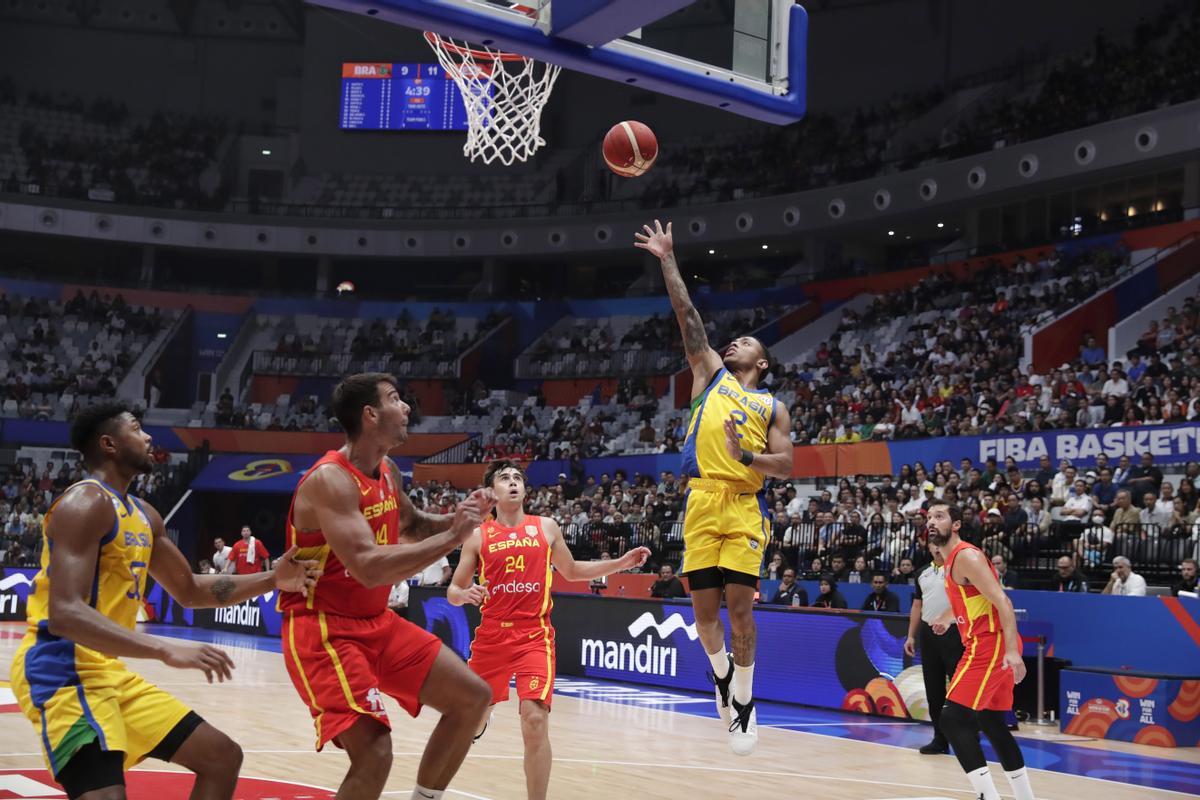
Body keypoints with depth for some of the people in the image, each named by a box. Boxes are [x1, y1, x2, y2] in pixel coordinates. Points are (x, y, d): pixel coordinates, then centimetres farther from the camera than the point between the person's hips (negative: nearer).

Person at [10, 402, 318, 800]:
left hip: (111, 673, 10)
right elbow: (65, 613, -28)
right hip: (63, 671, -10)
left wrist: (271, 580, 13)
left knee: (223, 756, 12)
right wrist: (165, 649, -36)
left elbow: (189, 591, 27)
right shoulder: (86, 503, -15)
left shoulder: (144, 516, 15)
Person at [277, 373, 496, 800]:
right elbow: (370, 568, -34)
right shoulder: (329, 479, -22)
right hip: (323, 629, -9)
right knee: (374, 753, -24)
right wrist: (453, 538, -28)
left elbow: (412, 525, 27)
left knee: (473, 698, 10)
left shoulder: (388, 472, 6)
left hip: (376, 621, 9)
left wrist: (456, 519, 6)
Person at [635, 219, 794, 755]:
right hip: (702, 500, 2)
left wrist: (747, 457, -13)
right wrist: (668, 260, 9)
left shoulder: (772, 407, 14)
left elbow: (786, 465, 5)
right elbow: (687, 315, 13)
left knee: (739, 604, -8)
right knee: (703, 606, 0)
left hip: (745, 506, -2)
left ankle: (744, 699, 5)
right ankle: (721, 673, 27)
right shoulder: (711, 375, 18)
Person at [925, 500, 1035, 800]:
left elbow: (1002, 602, -22)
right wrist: (948, 618, 47)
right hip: (987, 645, 10)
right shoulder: (953, 559, 15)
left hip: (990, 645, -10)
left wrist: (1012, 650, -30)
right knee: (990, 722, 17)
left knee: (953, 719, -15)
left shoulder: (965, 556, -14)